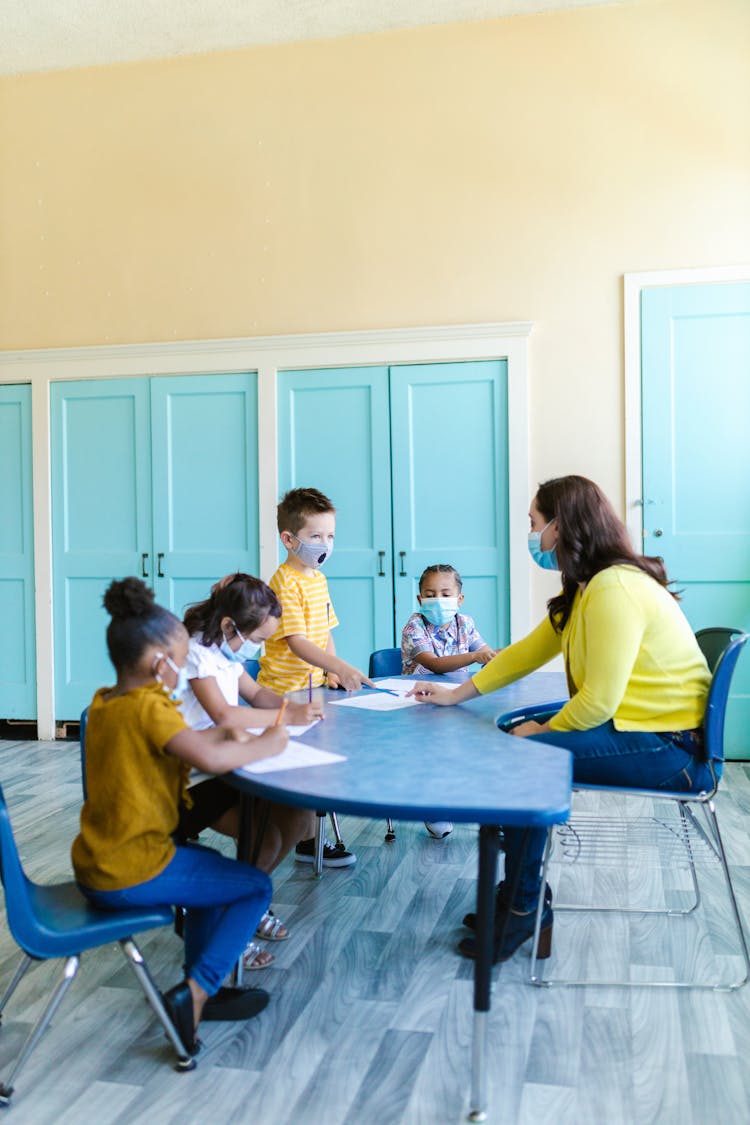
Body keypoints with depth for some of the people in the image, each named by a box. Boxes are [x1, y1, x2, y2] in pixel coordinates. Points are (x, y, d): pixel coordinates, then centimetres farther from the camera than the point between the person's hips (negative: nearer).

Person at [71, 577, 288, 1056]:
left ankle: (202, 989, 29)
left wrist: (222, 733, 3)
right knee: (257, 886, 5)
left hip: (94, 866, 9)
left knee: (213, 866, 28)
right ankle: (193, 995, 1)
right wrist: (267, 744, -19)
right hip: (133, 875, -9)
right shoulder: (149, 707, -21)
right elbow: (210, 759, -35)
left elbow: (179, 742, 17)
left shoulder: (104, 703, 6)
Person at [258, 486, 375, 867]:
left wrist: (332, 672, 4)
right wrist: (341, 668, -34)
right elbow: (296, 642, -26)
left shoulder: (318, 579, 11)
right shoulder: (285, 583, -18)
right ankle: (308, 842, 11)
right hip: (285, 693, -8)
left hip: (313, 686, 8)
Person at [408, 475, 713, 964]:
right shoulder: (588, 588, 11)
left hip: (668, 747, -10)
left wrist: (543, 731, -7)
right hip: (641, 728, 10)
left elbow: (598, 701, -26)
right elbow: (530, 650, 18)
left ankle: (525, 907, 4)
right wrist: (456, 694, 19)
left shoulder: (614, 589, -22)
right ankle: (522, 896, 16)